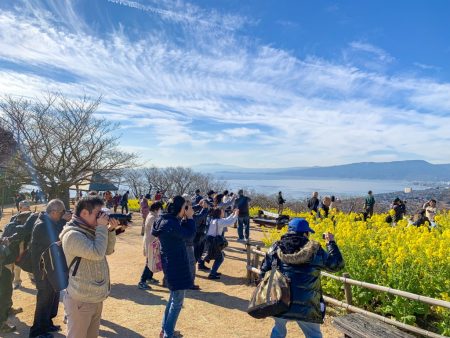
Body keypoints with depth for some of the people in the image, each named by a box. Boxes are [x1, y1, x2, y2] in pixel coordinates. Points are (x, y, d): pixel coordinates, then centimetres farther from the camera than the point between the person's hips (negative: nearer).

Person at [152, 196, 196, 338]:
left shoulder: (167, 220, 5)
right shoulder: (170, 223, -25)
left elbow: (181, 231, 12)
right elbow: (189, 234, -23)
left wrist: (185, 218, 1)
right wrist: (189, 217, -14)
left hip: (172, 263, 11)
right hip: (175, 265, -11)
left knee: (173, 297, 24)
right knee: (178, 301, 4)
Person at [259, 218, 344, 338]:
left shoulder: (276, 248, -1)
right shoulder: (314, 250, -7)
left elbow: (264, 272, 4)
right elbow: (337, 264, 5)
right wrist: (331, 242, 16)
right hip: (305, 306, -2)